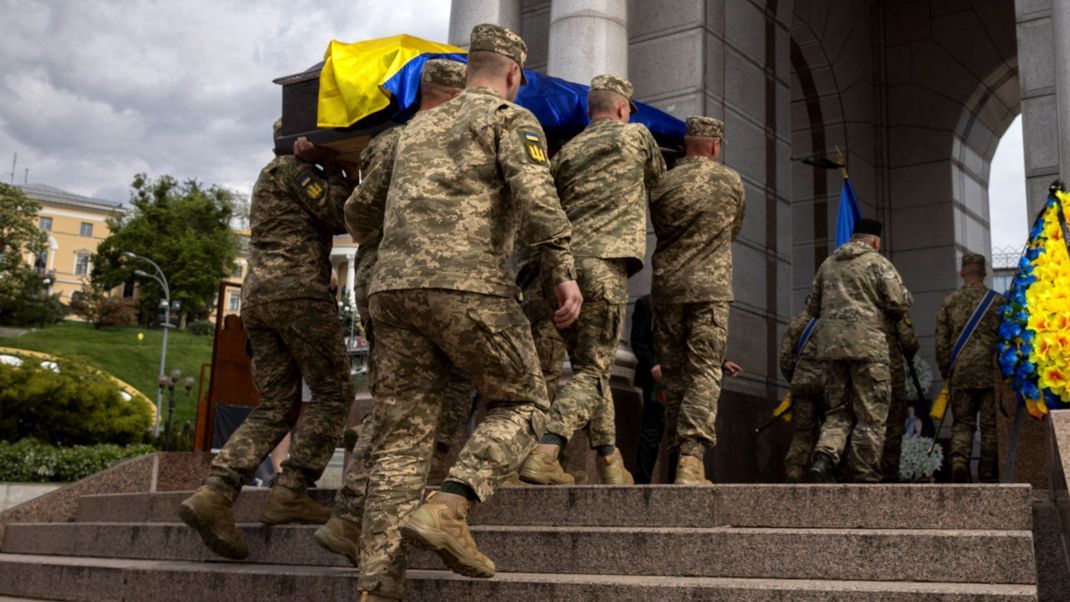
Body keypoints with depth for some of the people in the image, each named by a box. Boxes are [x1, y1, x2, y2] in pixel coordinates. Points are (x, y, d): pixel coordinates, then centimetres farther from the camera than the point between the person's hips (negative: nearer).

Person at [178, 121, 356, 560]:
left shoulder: (272, 177, 31)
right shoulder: (296, 168, 4)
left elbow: (334, 219, 24)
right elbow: (343, 216, -3)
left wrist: (332, 168, 17)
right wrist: (333, 168, 7)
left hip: (257, 295, 9)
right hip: (298, 289, -9)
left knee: (276, 409, 3)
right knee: (333, 394, -2)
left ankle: (214, 495, -15)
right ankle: (289, 494, -12)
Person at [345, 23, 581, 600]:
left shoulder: (417, 127, 29)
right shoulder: (510, 118, 10)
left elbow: (360, 207, 37)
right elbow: (534, 192, -10)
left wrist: (372, 240, 58)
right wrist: (564, 273, -11)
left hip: (393, 287, 6)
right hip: (466, 282, -6)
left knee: (400, 439, 4)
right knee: (521, 402, 9)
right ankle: (446, 508, -13)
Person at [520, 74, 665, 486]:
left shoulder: (567, 152, 21)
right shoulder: (637, 136, 12)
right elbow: (657, 182, 28)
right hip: (604, 263, -5)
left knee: (588, 364, 13)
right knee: (593, 370, -6)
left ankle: (610, 464, 14)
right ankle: (543, 455, -20)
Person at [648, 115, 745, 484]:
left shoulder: (663, 183, 5)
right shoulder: (731, 182, 3)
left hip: (667, 287, 2)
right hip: (710, 288, -2)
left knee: (674, 375, 10)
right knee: (704, 375, -4)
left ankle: (679, 455, 11)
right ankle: (691, 459, -18)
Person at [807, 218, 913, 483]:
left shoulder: (828, 264, 17)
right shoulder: (877, 263, 0)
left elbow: (812, 307, 22)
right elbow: (900, 303, -6)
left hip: (830, 345, 5)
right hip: (867, 346, -5)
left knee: (837, 411, 12)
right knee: (870, 415, 2)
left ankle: (824, 457, -12)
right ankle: (864, 476, 2)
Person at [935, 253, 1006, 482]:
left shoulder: (949, 302, 5)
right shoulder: (999, 301, 2)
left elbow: (941, 342, 4)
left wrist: (946, 373, 13)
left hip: (960, 373, 1)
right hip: (992, 373, -1)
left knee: (962, 422, 8)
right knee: (990, 426, 6)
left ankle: (959, 461, -17)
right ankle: (989, 477, 8)